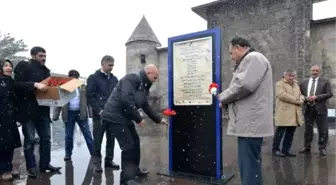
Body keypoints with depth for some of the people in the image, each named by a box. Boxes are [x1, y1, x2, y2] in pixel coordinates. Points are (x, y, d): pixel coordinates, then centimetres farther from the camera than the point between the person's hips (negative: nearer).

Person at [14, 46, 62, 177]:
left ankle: (45, 164, 20)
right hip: (28, 110, -6)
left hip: (43, 109, 6)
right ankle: (31, 167, 13)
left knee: (46, 138, 9)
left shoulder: (45, 70, 17)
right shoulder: (24, 66, -2)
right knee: (29, 139, 2)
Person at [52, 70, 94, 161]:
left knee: (87, 134, 3)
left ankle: (94, 153, 9)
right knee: (68, 136, 10)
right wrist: (55, 115, -6)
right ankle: (68, 154, 25)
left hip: (81, 113, 0)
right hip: (69, 114, 0)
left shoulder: (83, 87, 4)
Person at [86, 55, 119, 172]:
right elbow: (90, 96, -6)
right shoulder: (93, 78, 0)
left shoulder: (114, 79, 14)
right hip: (99, 114, -4)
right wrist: (99, 110, -14)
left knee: (111, 138, 9)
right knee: (98, 140, 2)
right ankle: (97, 162, 14)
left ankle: (109, 160, 22)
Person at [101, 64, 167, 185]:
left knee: (135, 142, 18)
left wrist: (158, 119, 28)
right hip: (115, 117, -10)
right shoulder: (132, 79, -16)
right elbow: (126, 100, -28)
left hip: (124, 118, 10)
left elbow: (146, 106, 24)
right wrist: (138, 119, -19)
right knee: (129, 146, -10)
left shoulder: (143, 86, 15)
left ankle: (134, 169, 35)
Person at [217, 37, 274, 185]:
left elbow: (243, 85, -21)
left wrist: (223, 98, -6)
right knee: (249, 164, 16)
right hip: (249, 122, 10)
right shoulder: (249, 61, 25)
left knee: (249, 166, -5)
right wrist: (226, 98, 9)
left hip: (251, 123, -10)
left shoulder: (253, 57, -7)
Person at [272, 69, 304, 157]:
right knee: (280, 132, -3)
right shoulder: (279, 84, -2)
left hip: (294, 114, 8)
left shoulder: (296, 84, 25)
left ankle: (286, 150, 17)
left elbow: (300, 95, 24)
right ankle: (275, 149, 6)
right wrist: (295, 100, -14)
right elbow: (282, 95, -16)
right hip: (284, 113, -7)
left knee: (290, 133, 9)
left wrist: (301, 99, -1)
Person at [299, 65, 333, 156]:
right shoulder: (303, 82, 10)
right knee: (308, 129, 10)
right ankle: (307, 147, 20)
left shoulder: (325, 82, 3)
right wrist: (306, 98, -11)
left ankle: (322, 148, 11)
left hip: (320, 108, -2)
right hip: (308, 108, 3)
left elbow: (330, 94, -5)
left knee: (323, 130, 0)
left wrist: (316, 97, -15)